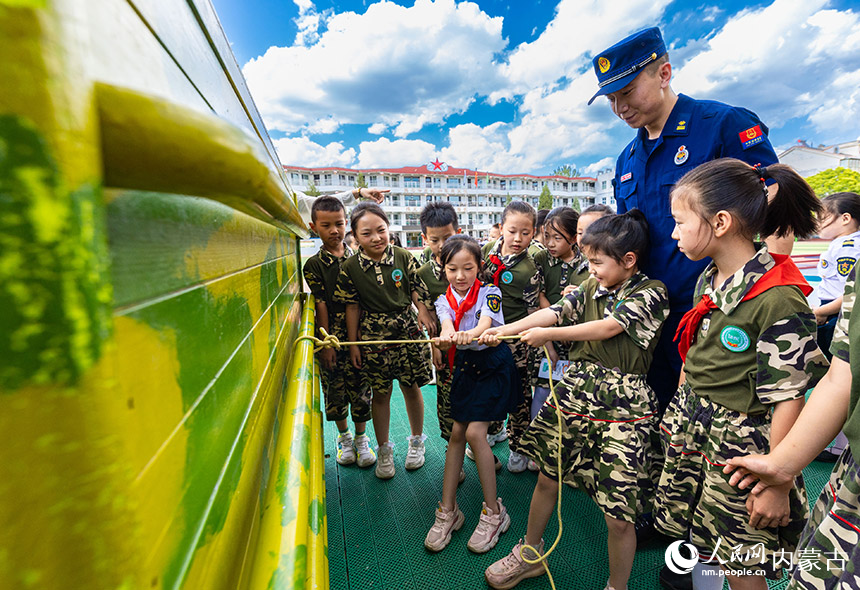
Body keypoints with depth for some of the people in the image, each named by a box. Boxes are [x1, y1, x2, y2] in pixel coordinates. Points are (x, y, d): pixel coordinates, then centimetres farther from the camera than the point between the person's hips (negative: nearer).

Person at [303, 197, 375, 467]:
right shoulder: (313, 265, -2)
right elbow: (320, 304, -6)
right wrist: (326, 343, -8)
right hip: (331, 338, -1)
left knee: (361, 389, 8)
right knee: (335, 390, 11)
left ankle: (361, 438, 29)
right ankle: (343, 437, 34)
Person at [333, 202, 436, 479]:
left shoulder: (404, 257, -6)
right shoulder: (350, 268, -8)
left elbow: (416, 290, 5)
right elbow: (352, 307, -2)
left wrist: (423, 312, -11)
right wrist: (353, 343, 0)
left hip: (408, 333, 1)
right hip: (373, 339, 0)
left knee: (411, 387, 13)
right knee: (380, 393, 11)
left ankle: (417, 440, 37)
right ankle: (384, 449, 33)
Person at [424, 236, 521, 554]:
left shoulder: (489, 293, -10)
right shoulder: (444, 301, -1)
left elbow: (486, 322, -30)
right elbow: (447, 325, -21)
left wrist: (470, 335, -53)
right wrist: (446, 337, -46)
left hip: (493, 366, -4)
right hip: (464, 367, 4)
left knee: (475, 432, -11)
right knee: (457, 433, 6)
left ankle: (494, 512, 9)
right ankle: (448, 511, 20)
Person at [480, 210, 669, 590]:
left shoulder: (651, 292, -5)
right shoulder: (590, 288, 10)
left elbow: (608, 327, -18)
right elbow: (552, 312, -2)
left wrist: (547, 334, -16)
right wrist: (503, 330, -15)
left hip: (623, 404, -5)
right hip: (575, 389, 5)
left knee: (619, 513, 2)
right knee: (547, 477, 16)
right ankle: (530, 554, 41)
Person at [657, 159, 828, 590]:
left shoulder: (779, 300, -23)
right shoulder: (708, 280, 1)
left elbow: (789, 398, -20)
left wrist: (777, 484, -14)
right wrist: (677, 414, 16)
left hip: (741, 439, -6)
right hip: (691, 426, 6)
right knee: (695, 540, 21)